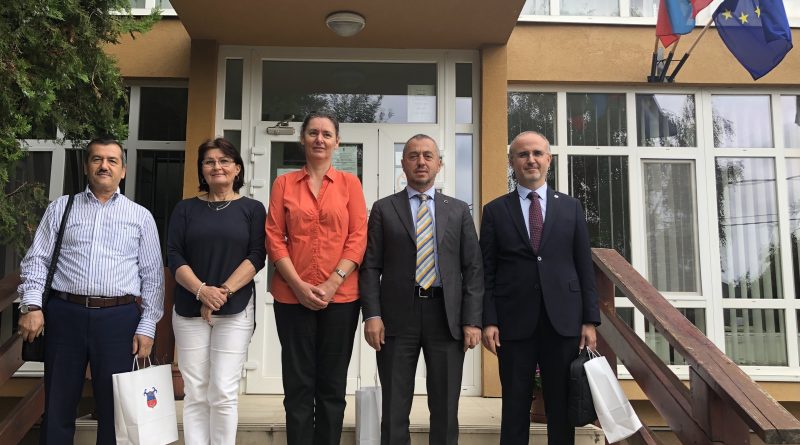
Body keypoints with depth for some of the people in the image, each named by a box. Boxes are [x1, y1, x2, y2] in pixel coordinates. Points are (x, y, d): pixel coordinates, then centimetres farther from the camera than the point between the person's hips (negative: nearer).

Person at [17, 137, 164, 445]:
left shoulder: (141, 217, 7)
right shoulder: (61, 208, 11)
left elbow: (153, 276, 5)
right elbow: (37, 260, 7)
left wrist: (147, 326, -1)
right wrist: (32, 306, -7)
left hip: (118, 318, -1)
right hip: (64, 314, 1)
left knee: (114, 407, 7)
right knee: (58, 405, 10)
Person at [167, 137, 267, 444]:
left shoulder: (252, 209, 5)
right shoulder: (186, 209, 10)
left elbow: (256, 257, -3)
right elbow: (174, 256, 2)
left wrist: (224, 291, -14)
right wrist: (202, 290, -13)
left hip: (236, 310, -2)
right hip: (189, 310, 2)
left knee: (223, 392, -4)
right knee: (195, 394, 4)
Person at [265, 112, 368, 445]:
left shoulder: (349, 183, 6)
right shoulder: (284, 183, 8)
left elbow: (358, 237, -1)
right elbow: (274, 238, 2)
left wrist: (332, 283, -12)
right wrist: (299, 285, -10)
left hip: (340, 295, 0)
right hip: (293, 296, 0)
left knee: (332, 384, 9)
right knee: (298, 384, 6)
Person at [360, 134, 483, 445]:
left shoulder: (459, 210, 10)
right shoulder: (384, 209, 7)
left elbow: (473, 269, 6)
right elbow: (370, 267, 2)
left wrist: (472, 320, -3)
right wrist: (372, 315, -9)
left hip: (446, 316, 1)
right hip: (397, 317, -1)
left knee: (445, 409, 10)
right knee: (394, 409, 8)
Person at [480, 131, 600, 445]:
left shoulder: (571, 207, 9)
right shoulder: (495, 211, 5)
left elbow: (584, 267, 7)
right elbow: (486, 272, 2)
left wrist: (590, 320, 2)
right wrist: (488, 321, -6)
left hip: (563, 321, 2)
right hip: (514, 322, -1)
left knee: (562, 407, 10)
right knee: (515, 407, 7)